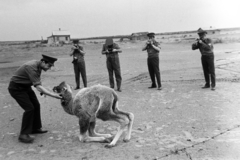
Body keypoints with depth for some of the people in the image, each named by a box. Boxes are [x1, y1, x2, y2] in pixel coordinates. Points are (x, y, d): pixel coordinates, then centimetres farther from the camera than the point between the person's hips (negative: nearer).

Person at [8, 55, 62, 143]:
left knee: (36, 106, 11)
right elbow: (38, 87, -36)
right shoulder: (32, 67, -31)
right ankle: (23, 135, -8)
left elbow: (37, 81, 8)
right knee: (29, 108, -16)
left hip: (25, 87, 9)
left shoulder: (38, 65, -3)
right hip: (16, 88, -9)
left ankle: (35, 128, 25)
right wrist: (54, 95, -39)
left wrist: (42, 90, -10)